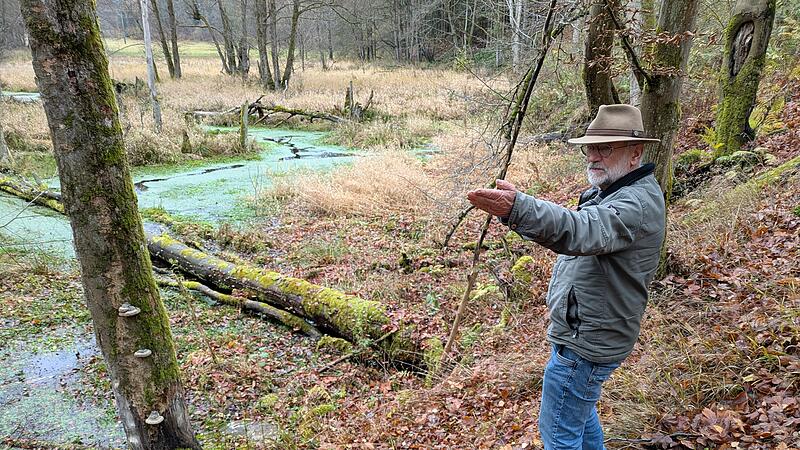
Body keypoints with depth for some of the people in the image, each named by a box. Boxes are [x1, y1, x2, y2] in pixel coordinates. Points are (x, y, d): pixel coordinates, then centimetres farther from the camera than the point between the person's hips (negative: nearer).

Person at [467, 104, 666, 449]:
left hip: (586, 343, -11)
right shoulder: (612, 190, 10)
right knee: (581, 412, 29)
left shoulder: (637, 203, -26)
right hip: (587, 332, 11)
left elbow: (581, 230, -46)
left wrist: (517, 209, -62)